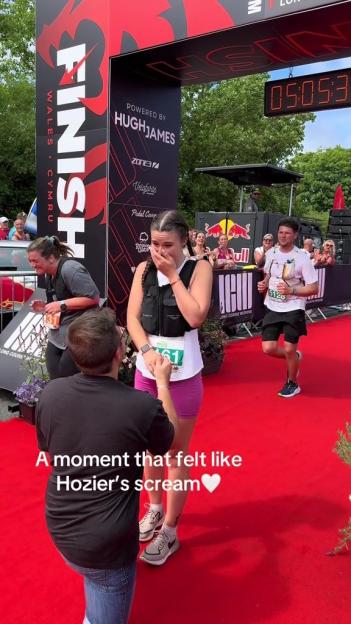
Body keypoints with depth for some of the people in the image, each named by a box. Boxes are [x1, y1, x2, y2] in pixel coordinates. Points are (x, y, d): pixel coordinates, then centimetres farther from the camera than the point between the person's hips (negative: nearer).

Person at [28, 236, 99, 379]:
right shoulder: (49, 274, 11)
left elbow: (93, 298, -24)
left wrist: (61, 305, -24)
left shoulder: (70, 269, -19)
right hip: (56, 338, 9)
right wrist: (46, 307, 4)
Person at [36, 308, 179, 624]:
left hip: (59, 527, 5)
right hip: (104, 543, -5)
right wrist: (163, 383, 9)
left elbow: (50, 455, 5)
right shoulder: (143, 406, -24)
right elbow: (171, 438, 0)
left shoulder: (51, 392, -13)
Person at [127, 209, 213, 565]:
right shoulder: (143, 270, 2)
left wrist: (173, 276, -17)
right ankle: (155, 509, 42)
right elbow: (132, 317, -2)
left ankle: (170, 532, 24)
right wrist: (147, 351, -18)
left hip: (183, 375, -4)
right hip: (146, 371, 4)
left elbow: (196, 316, -19)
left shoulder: (199, 268, -8)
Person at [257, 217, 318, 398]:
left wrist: (291, 290, -25)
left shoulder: (302, 258, -14)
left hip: (293, 309, -5)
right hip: (273, 308, 5)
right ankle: (294, 358, 33)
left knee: (289, 349, 1)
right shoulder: (271, 253, 1)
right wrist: (263, 284, -1)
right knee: (268, 348, 0)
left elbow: (314, 289, -12)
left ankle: (292, 384, 27)